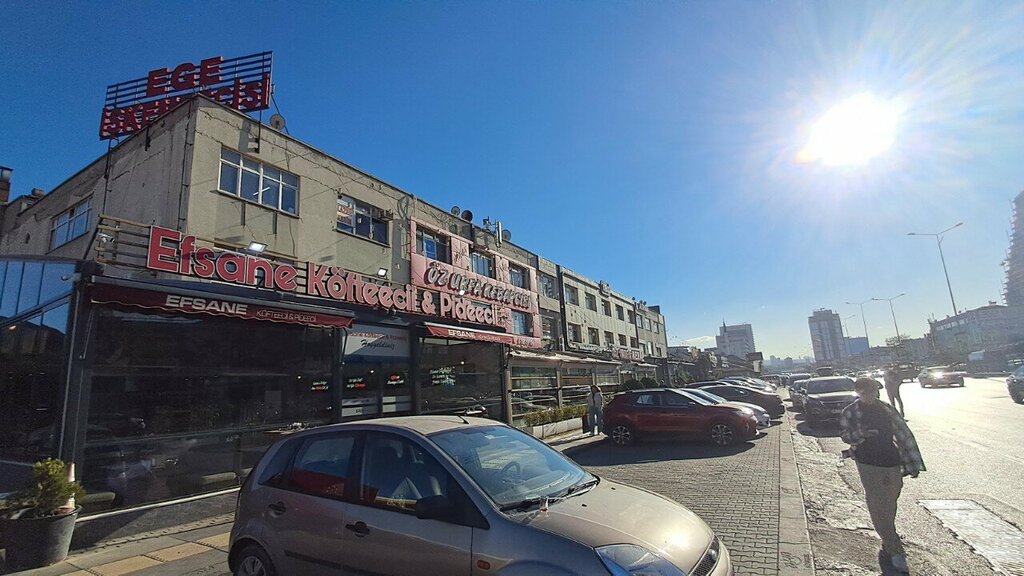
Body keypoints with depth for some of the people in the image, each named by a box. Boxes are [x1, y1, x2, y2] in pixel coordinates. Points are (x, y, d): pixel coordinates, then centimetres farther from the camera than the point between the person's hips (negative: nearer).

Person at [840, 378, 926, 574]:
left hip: (892, 464, 3)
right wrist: (860, 434, -22)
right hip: (868, 464, -3)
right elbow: (844, 435, -1)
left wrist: (913, 464, 3)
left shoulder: (888, 410, 3)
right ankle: (895, 551, 5)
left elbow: (905, 435, 6)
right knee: (879, 508, -5)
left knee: (889, 508, 13)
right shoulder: (849, 413, -5)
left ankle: (888, 544, 32)